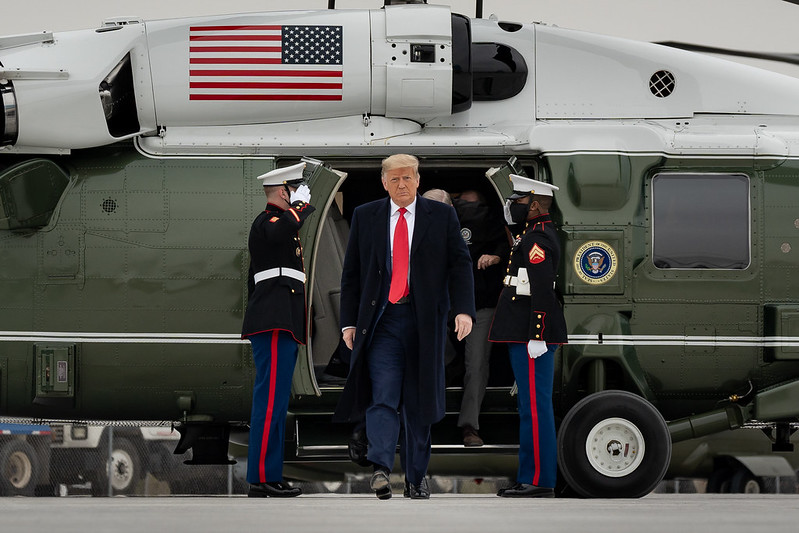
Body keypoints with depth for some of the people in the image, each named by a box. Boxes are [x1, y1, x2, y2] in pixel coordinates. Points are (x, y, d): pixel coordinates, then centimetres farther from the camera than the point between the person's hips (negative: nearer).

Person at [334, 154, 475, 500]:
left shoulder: (442, 216, 6)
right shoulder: (365, 217, 9)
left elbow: (460, 264, 3)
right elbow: (351, 273, 10)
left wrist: (464, 310, -10)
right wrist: (349, 322, 3)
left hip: (424, 320, 0)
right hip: (381, 319, 0)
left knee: (420, 401, 6)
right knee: (382, 397, -13)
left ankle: (417, 477, 13)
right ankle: (380, 469, -25)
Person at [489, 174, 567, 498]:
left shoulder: (537, 238, -14)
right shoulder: (538, 234, 18)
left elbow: (543, 291, -22)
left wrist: (537, 337, -24)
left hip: (531, 336, -11)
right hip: (527, 335, 11)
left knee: (535, 406, -9)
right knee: (531, 406, 12)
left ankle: (539, 481, -9)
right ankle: (530, 478, 15)